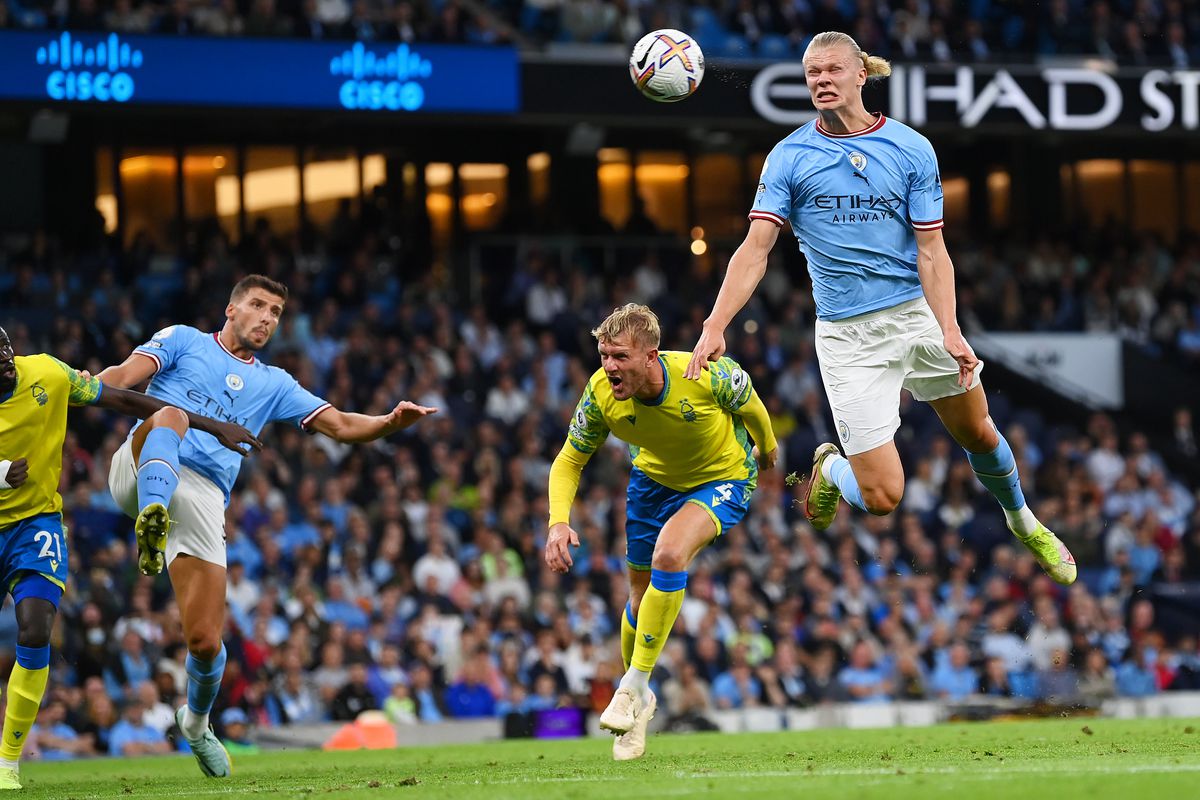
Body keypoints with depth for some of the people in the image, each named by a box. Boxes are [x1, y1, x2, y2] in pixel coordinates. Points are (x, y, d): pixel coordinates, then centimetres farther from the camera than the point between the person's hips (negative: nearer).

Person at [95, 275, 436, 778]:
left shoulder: (273, 385, 25)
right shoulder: (183, 341, 16)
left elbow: (340, 425, 17)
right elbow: (126, 375, 1)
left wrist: (391, 423, -4)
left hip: (203, 500, 3)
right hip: (143, 473, -2)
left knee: (205, 641, -5)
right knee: (169, 416, -36)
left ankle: (196, 721, 27)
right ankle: (152, 520, -60)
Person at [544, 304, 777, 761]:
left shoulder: (707, 376, -35)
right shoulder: (601, 394, -26)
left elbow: (749, 406, -10)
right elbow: (569, 462, -11)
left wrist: (766, 449, 9)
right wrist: (559, 522, -28)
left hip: (723, 479, -4)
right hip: (654, 480, 4)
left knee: (669, 555, -30)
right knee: (641, 599, 9)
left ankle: (633, 687, -19)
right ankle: (638, 704, 37)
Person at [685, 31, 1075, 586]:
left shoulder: (912, 149, -1)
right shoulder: (789, 157, -3)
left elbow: (931, 250, -4)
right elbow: (756, 249, -8)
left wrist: (949, 331, -17)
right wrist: (715, 327, -20)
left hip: (919, 313, 2)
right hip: (848, 334, -2)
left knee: (978, 435, 15)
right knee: (882, 496, -9)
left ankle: (1023, 524, 45)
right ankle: (830, 468, 26)